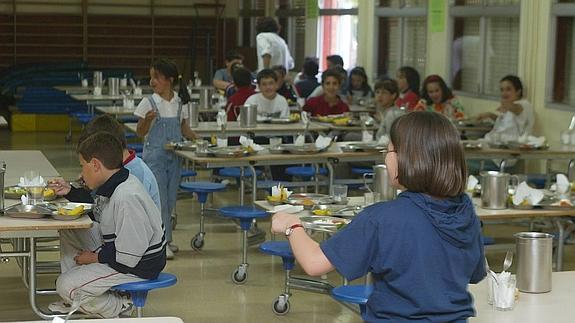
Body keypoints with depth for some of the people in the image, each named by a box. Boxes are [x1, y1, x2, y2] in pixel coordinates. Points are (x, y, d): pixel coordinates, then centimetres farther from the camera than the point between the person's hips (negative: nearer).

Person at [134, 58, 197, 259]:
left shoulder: (180, 103, 4)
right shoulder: (149, 103, -6)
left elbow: (185, 129, 13)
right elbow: (140, 132, -3)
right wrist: (147, 120, -23)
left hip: (174, 156, 4)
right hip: (155, 156, -4)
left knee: (170, 198, 9)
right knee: (159, 198, -5)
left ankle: (164, 238, 19)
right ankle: (163, 240, -1)